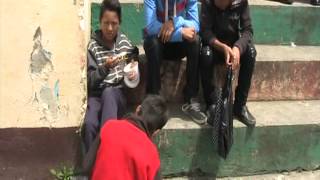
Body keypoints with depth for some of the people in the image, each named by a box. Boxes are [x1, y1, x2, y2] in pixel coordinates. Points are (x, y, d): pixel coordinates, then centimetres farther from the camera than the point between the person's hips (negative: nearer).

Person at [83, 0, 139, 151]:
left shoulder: (125, 42, 6)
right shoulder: (92, 45, -2)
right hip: (96, 95, -1)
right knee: (89, 123, -32)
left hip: (117, 95, 1)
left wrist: (134, 74, -3)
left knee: (108, 92, -36)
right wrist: (105, 67, -22)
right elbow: (90, 80, -5)